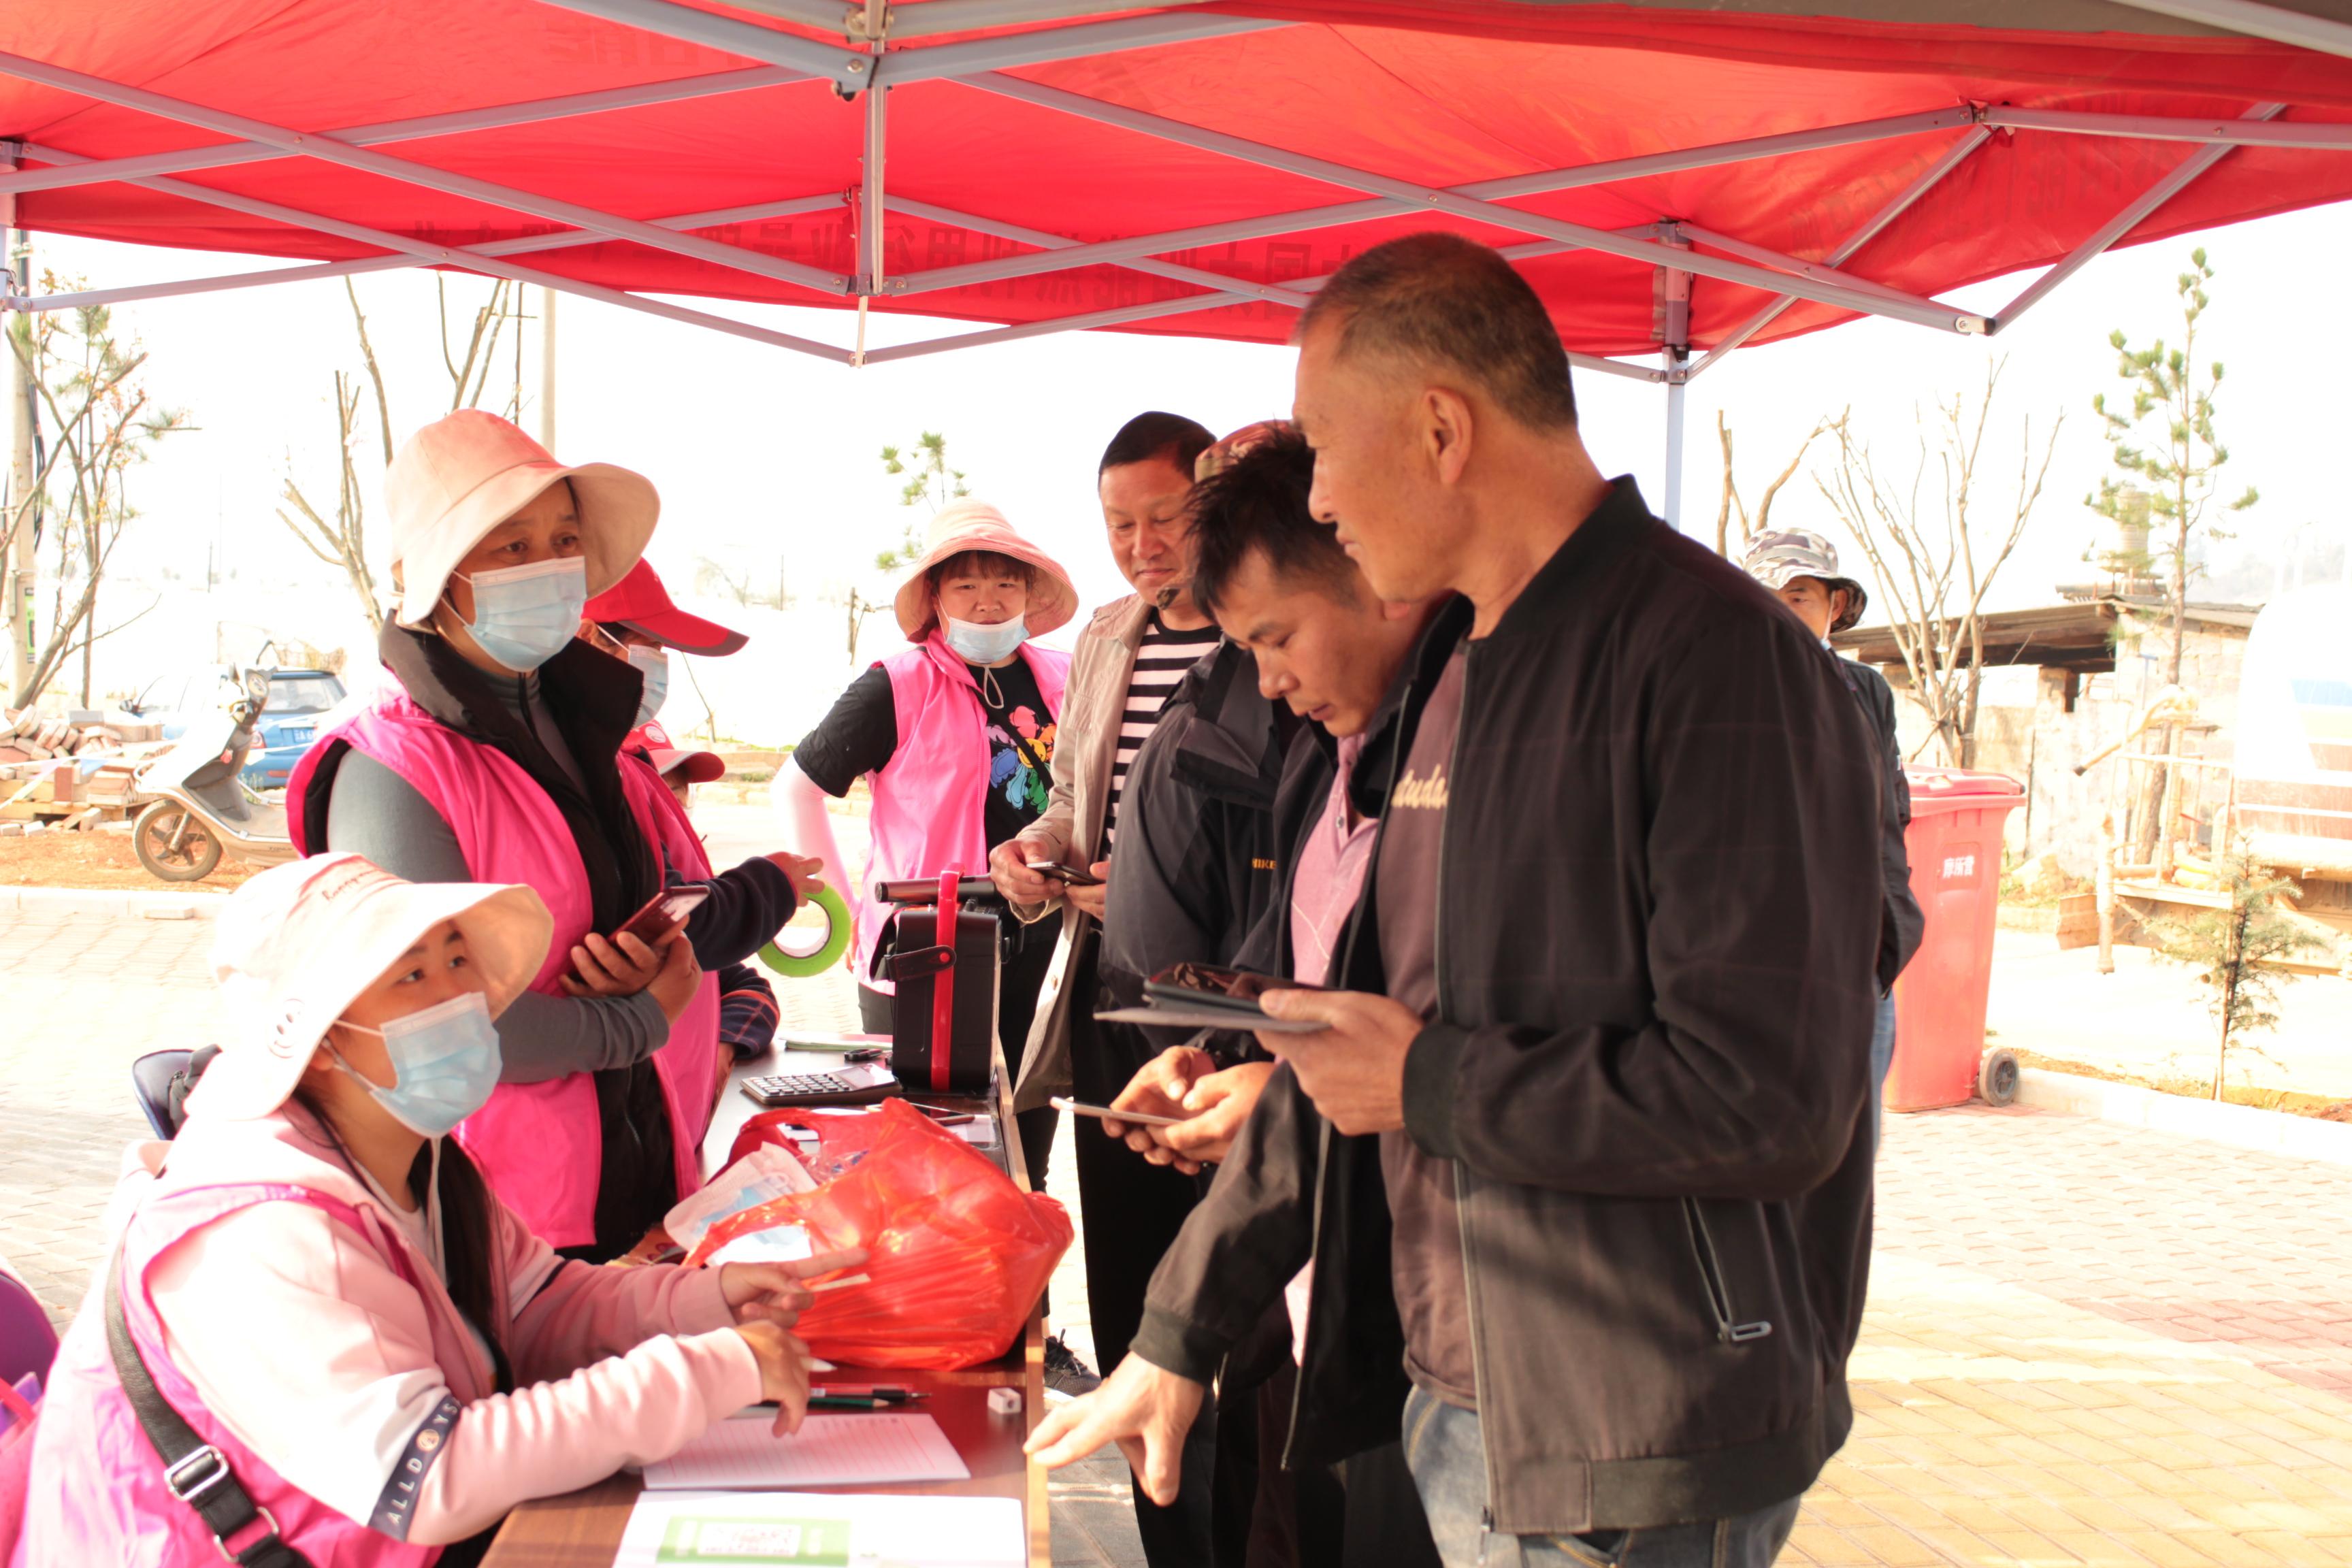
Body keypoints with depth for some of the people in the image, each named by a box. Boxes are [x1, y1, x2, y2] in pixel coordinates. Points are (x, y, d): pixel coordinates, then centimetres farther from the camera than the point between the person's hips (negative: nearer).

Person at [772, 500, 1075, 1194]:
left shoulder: (1063, 680, 6)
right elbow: (797, 787, 0)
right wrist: (842, 903, -6)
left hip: (1037, 961, 4)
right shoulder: (898, 689, -6)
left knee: (1024, 1172, 14)